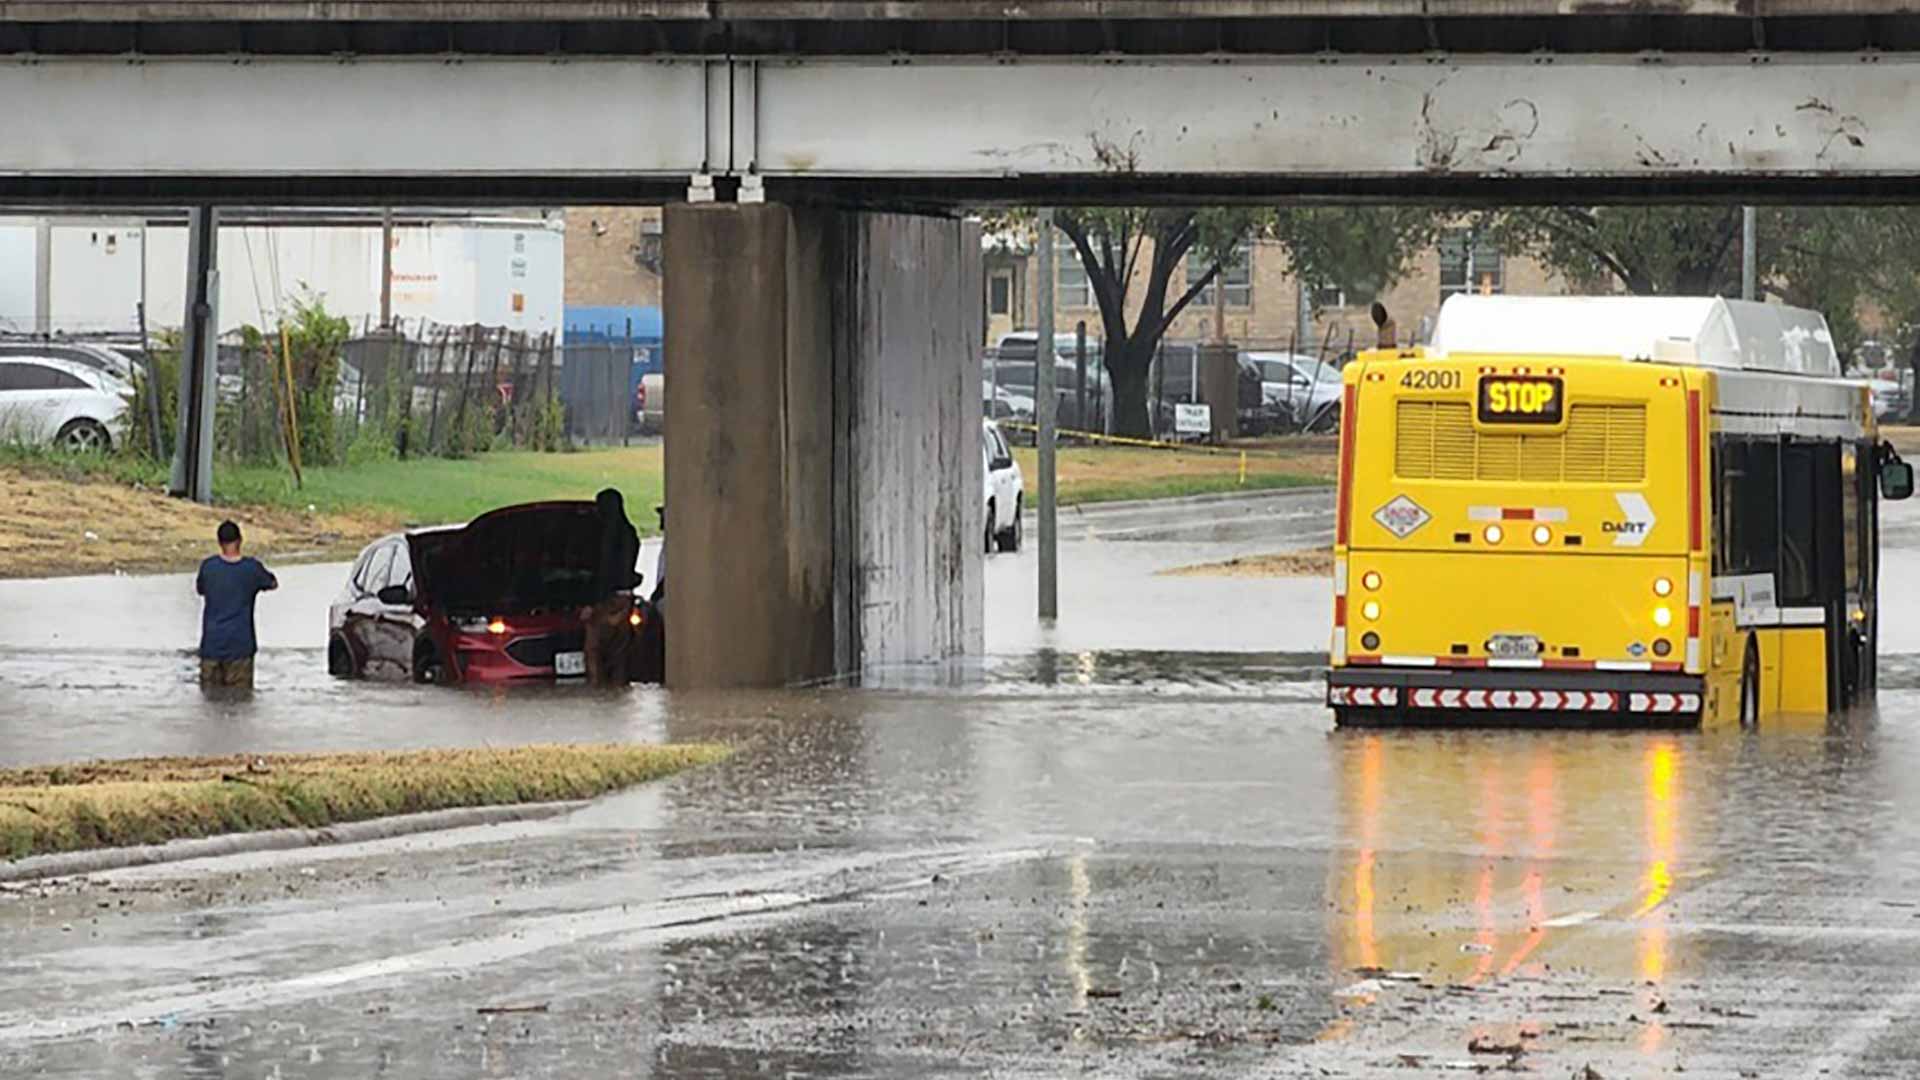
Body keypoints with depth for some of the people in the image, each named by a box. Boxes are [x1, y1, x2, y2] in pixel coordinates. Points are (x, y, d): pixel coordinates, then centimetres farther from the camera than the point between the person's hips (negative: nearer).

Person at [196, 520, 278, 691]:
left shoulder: (208, 566, -4)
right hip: (240, 645, -1)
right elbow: (273, 584, 13)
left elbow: (199, 589, 15)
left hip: (211, 644, 2)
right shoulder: (251, 567, -7)